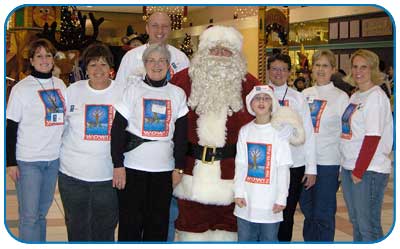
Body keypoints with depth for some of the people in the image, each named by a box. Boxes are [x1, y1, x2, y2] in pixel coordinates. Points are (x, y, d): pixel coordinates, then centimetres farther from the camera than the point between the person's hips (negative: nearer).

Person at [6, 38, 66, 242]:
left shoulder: (60, 85, 8)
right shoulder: (22, 88, -6)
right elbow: (10, 128, -7)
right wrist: (10, 162, -11)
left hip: (54, 158, 5)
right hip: (28, 161, -5)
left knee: (42, 211, 14)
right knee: (29, 214, -2)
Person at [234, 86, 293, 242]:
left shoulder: (279, 132, -6)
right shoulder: (245, 131, 3)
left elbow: (283, 169, -6)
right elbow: (240, 165, 5)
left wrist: (281, 198, -8)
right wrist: (238, 192, -1)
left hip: (270, 200, -3)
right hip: (246, 200, 3)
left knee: (269, 239, 7)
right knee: (244, 240, 13)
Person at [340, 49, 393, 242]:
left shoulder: (376, 96, -11)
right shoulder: (355, 96, 14)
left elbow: (372, 138, -17)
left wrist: (359, 171, -17)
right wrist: (350, 168, 9)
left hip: (369, 170, -8)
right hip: (349, 167, 8)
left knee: (368, 226, -3)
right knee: (355, 221, 16)